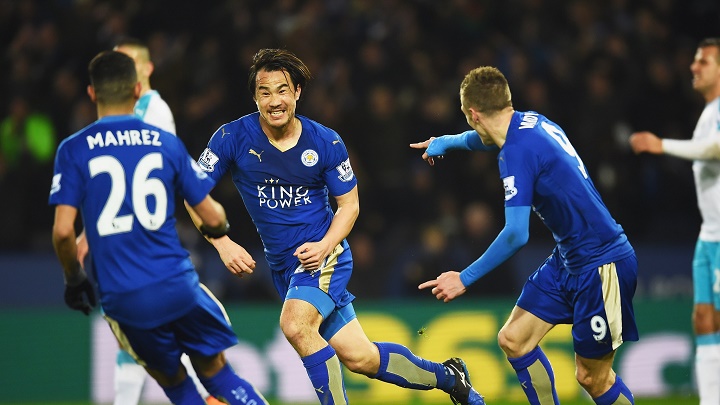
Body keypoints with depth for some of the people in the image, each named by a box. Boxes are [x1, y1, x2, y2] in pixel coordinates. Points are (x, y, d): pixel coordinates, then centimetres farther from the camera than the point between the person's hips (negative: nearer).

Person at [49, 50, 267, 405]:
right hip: (177, 287, 0)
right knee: (214, 370, 16)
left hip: (121, 299, 0)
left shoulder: (74, 150, 0)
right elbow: (212, 217, 5)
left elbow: (63, 230, -8)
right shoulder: (167, 143, 5)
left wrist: (74, 280, 9)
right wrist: (219, 226, 29)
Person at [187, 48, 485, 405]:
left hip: (324, 254, -3)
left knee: (295, 324, -31)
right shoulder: (233, 137, -11)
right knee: (358, 357, 4)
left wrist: (324, 247, -17)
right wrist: (222, 243, -20)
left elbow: (349, 204, 0)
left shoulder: (326, 143, -10)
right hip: (283, 266, 3)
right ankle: (447, 376, 27)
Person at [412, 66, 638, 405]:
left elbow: (516, 234, -28)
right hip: (568, 259, 9)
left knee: (592, 377, -3)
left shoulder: (517, 151, -22)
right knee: (513, 339, 8)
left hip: (601, 265, -9)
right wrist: (444, 143, 51)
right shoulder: (530, 122, 5)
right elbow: (483, 138, 31)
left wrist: (465, 279, -18)